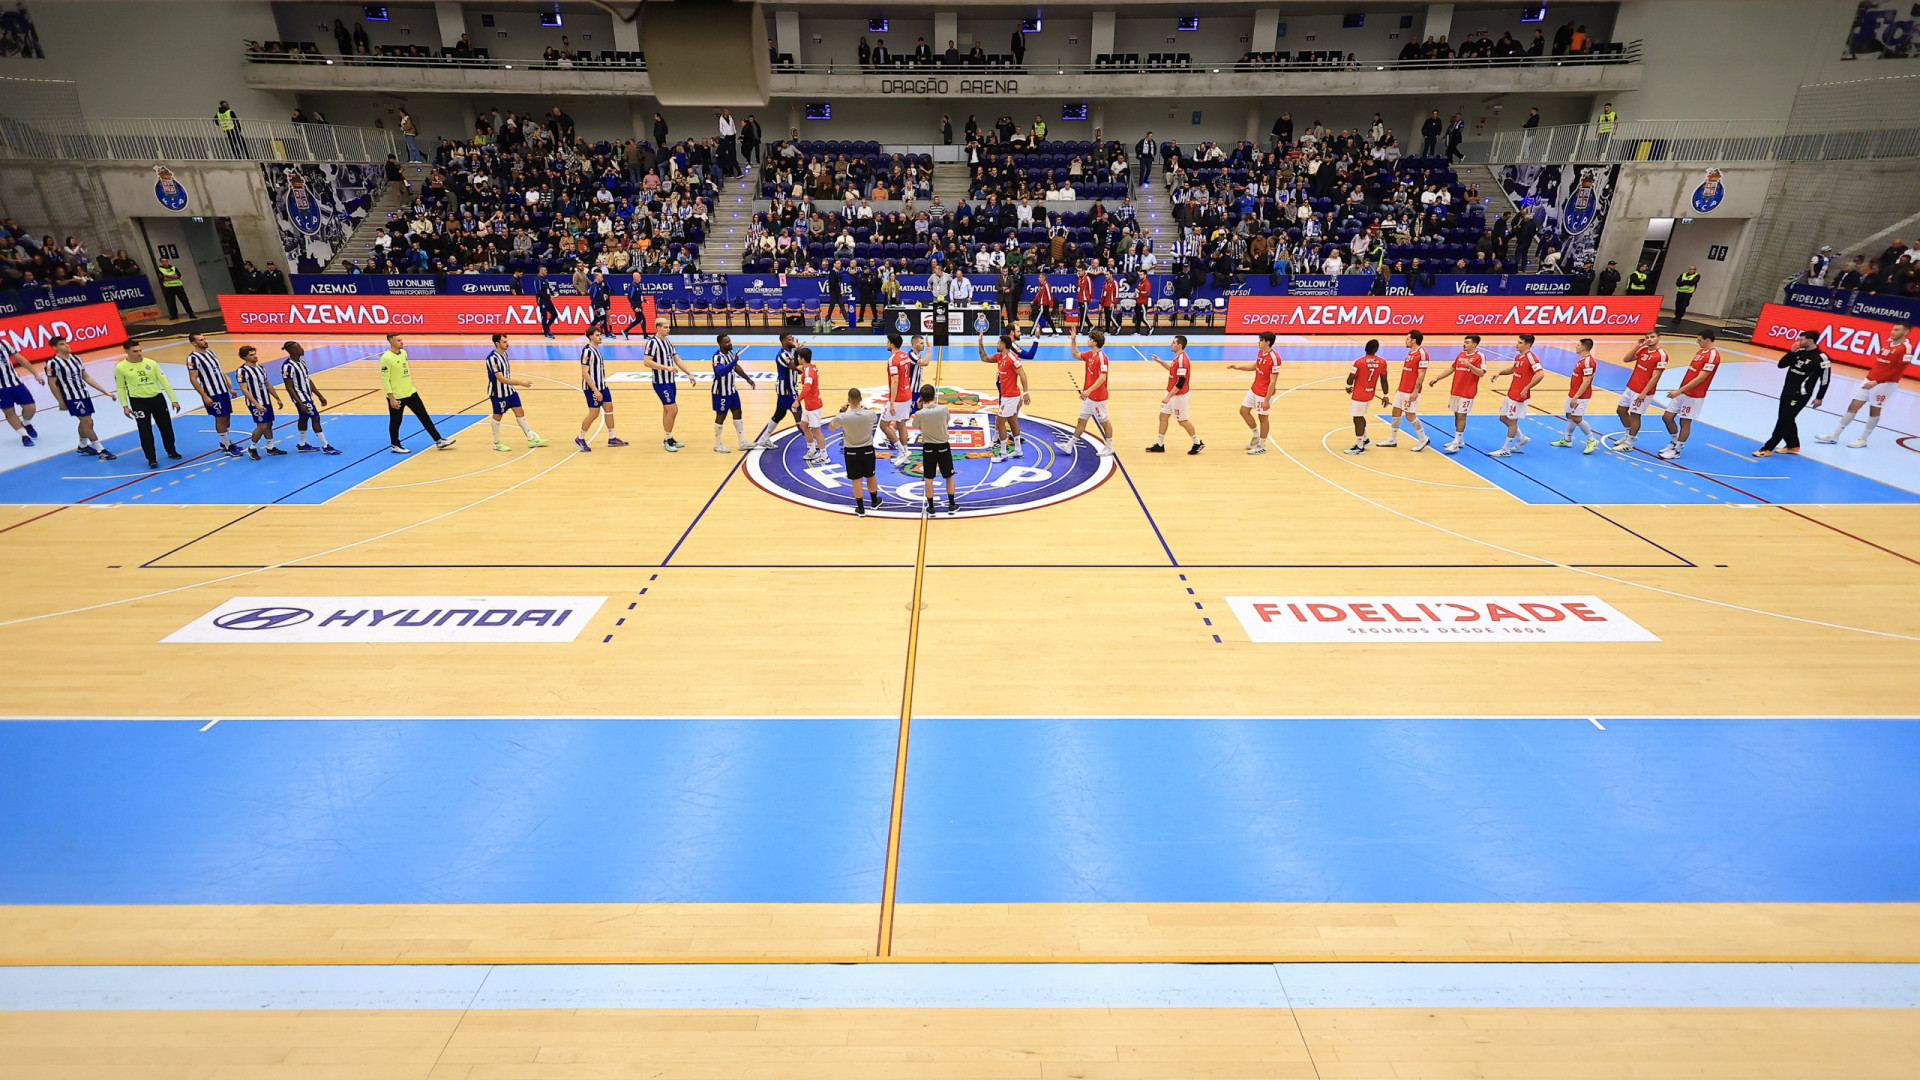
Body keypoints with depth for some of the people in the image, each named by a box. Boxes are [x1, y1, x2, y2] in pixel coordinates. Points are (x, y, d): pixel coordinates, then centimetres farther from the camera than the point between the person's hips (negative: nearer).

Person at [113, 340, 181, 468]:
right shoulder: (120, 367, -4)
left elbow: (163, 381, 3)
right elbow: (120, 388, 3)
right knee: (145, 430, -3)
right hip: (138, 401, -2)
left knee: (166, 426, 11)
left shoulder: (151, 363, 0)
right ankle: (151, 459, 2)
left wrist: (173, 400, 1)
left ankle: (171, 451, 29)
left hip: (157, 398, 2)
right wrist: (125, 406, -2)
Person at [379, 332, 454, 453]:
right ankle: (395, 445, 23)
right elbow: (385, 380, -18)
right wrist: (392, 398, -20)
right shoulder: (386, 358, -17)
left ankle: (438, 441, 10)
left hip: (411, 393, 7)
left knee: (425, 417, 7)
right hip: (396, 397, -7)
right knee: (395, 422, 8)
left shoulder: (404, 352, 7)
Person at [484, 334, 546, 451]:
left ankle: (531, 440, 13)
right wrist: (521, 383, -29)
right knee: (497, 416, 6)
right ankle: (497, 443, 20)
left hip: (509, 390, 8)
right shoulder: (492, 358, -23)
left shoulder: (504, 354, 5)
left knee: (520, 412, 8)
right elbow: (501, 379, -28)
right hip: (498, 393, -8)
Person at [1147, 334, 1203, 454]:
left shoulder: (1182, 360, -25)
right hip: (1172, 393, 10)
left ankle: (1198, 443, 21)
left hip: (1179, 395, -10)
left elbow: (1180, 383, -28)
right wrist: (1160, 361, 18)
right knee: (1163, 416, 11)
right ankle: (1160, 445, 19)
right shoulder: (1178, 357, 5)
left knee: (1182, 421, 4)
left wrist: (1168, 397, -27)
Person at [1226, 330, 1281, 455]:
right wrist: (1238, 367, 10)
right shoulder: (1260, 352, 1)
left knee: (1262, 417, 5)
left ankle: (1262, 446, 21)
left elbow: (1273, 381, -23)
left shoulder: (1274, 358, -25)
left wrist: (1267, 400, -23)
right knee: (1244, 411, 14)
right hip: (1254, 390, 8)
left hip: (1264, 394, -8)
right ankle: (1256, 436, 33)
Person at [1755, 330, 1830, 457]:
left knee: (1784, 421, -8)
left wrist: (1819, 398, -6)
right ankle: (1793, 446, 28)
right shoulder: (1799, 352, 7)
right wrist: (1792, 352, -5)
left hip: (1800, 394, -7)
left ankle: (1767, 449, -8)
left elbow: (1825, 380, -8)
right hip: (1787, 390, 8)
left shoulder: (1821, 358, -12)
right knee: (1787, 419, 14)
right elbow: (1781, 364, 10)